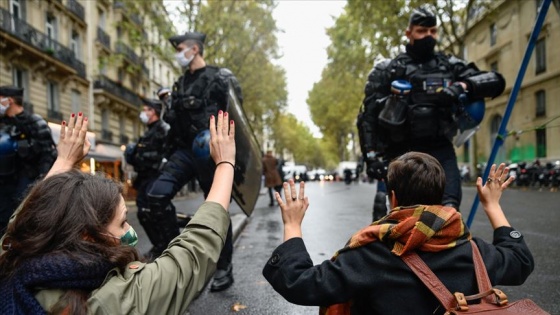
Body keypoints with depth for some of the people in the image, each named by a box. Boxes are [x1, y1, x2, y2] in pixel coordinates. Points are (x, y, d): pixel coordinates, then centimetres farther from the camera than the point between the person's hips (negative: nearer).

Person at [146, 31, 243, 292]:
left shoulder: (220, 78, -5)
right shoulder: (180, 84, 17)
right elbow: (174, 122, 19)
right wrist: (169, 152, 15)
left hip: (210, 152, -6)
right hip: (185, 150, 6)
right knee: (157, 195, -9)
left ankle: (224, 269, 17)